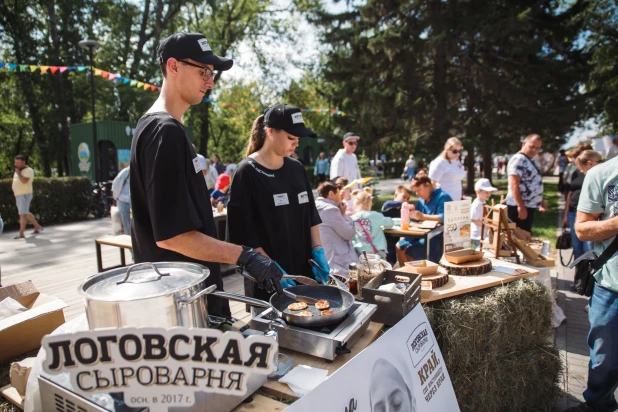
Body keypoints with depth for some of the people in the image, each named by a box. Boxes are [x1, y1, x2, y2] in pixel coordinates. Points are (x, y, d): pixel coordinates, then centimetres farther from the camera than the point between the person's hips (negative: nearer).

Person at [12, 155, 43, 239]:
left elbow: (24, 181, -27)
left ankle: (21, 233, -10)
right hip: (18, 195, 10)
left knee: (22, 214, -11)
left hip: (25, 195, -10)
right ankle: (38, 227, 28)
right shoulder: (18, 170, 14)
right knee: (26, 213, 16)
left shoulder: (28, 170, -12)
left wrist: (18, 173, -15)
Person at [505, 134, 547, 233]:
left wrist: (541, 201, 27)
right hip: (520, 207, -10)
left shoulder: (530, 160, 16)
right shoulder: (518, 159, -15)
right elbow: (514, 185, -23)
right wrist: (521, 207, -27)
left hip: (530, 206, 10)